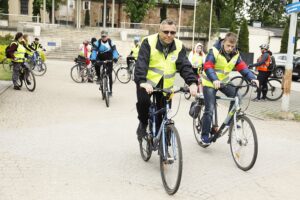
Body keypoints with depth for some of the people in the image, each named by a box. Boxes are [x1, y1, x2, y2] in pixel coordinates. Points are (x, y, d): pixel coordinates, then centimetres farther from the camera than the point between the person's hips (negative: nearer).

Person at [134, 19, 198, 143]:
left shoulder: (179, 46, -3)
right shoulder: (149, 42, -13)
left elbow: (185, 66, -11)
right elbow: (141, 63, -24)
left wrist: (192, 83, -29)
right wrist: (142, 81, -41)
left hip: (165, 86, 3)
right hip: (147, 82, -3)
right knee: (143, 101, -29)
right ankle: (143, 123, 2)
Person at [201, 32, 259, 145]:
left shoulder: (235, 54, -3)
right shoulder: (215, 51, -19)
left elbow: (242, 67, -8)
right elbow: (208, 66, -30)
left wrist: (252, 78, -26)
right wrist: (214, 80, -48)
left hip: (224, 82, 5)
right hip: (210, 83, -5)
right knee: (210, 110, -9)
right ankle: (205, 135, 4)